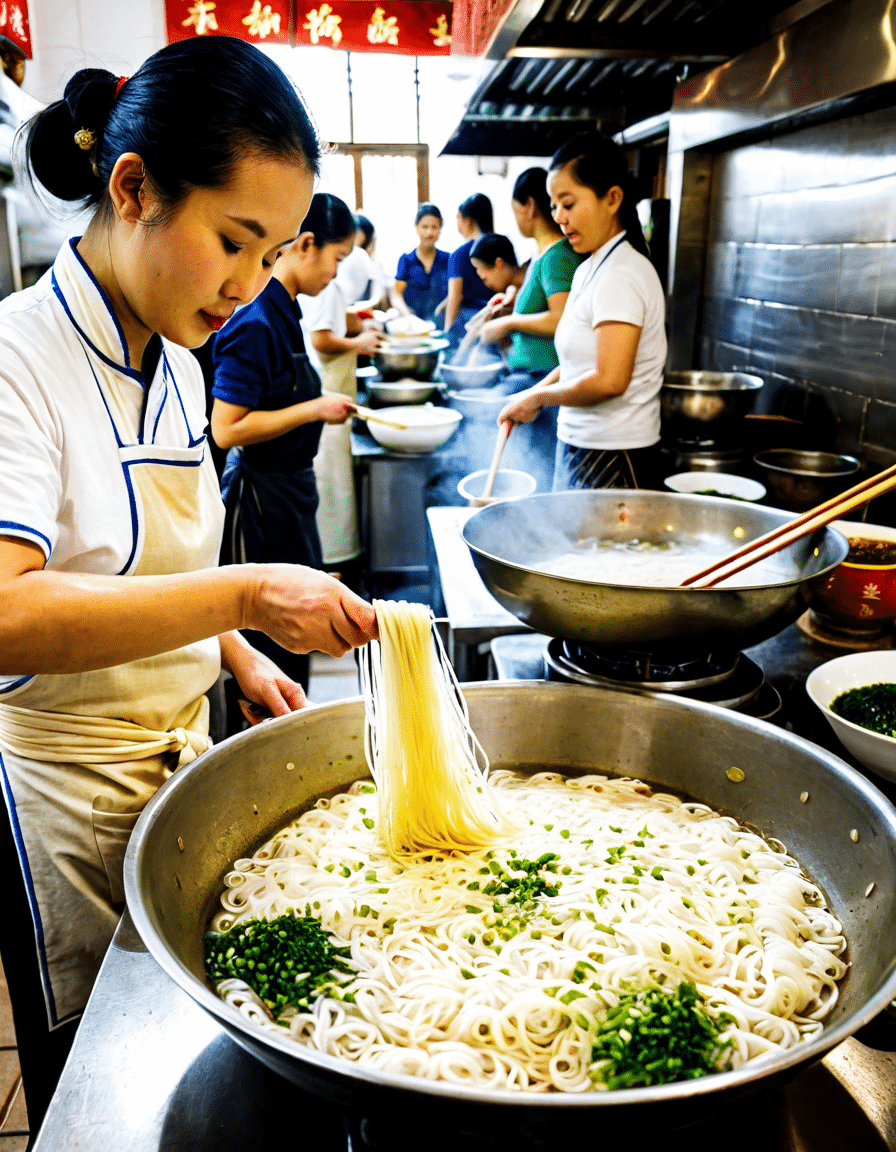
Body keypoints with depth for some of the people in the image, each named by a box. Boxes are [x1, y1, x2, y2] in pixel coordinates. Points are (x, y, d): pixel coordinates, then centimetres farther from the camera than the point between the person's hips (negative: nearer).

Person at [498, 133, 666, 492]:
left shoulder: (622, 274, -17)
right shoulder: (589, 270, 13)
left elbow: (609, 379, -25)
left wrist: (539, 397, -12)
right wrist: (530, 396, 9)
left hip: (611, 456, -9)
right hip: (579, 442, 9)